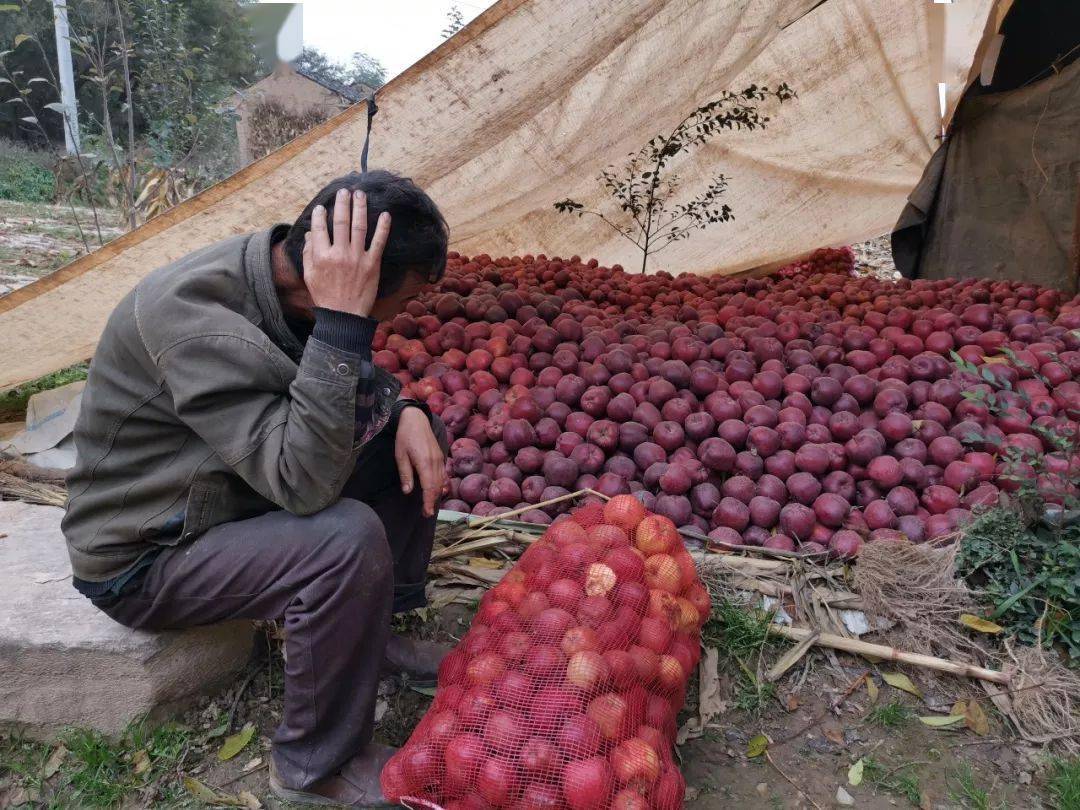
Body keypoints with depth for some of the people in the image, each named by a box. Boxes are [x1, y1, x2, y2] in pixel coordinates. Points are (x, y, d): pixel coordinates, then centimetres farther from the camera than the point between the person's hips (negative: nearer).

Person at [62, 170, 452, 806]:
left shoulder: (283, 270, -9)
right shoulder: (198, 323, -34)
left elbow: (355, 382, 8)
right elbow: (304, 483, -40)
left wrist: (406, 411, -12)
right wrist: (342, 318, -41)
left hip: (252, 488, 8)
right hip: (144, 554, -8)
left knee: (414, 433, 3)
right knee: (349, 540, -34)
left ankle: (378, 627, 14)